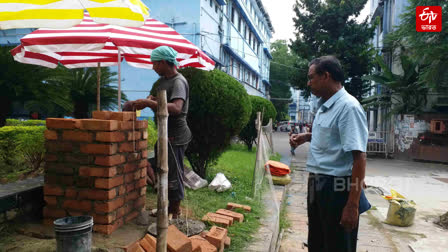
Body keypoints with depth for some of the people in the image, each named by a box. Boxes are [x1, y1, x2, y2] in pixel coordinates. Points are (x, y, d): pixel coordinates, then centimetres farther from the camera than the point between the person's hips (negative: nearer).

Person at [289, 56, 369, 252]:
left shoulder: (348, 107, -19)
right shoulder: (324, 106, 9)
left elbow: (359, 157, -23)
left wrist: (353, 204, -24)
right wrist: (307, 137, 7)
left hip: (337, 188, -9)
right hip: (317, 184, 9)